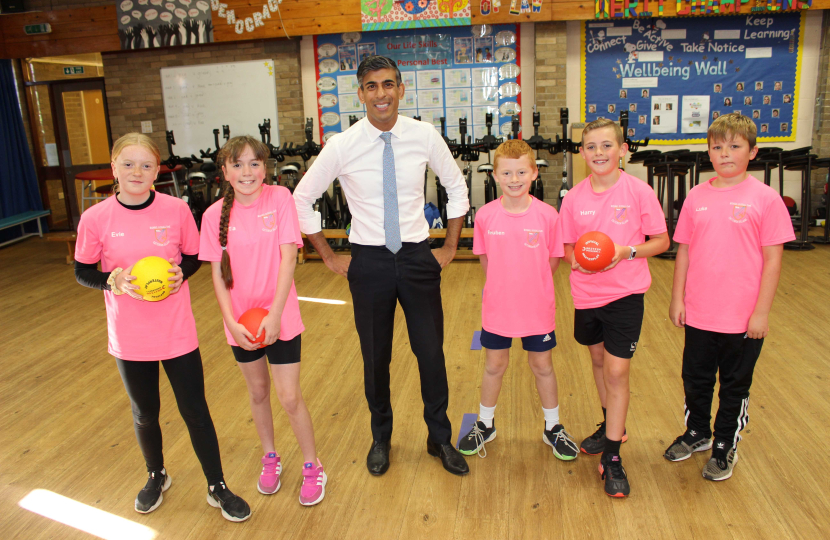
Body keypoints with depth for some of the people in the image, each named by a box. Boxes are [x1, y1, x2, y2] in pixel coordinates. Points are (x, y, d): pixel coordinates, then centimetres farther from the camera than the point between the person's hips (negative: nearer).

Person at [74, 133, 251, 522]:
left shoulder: (177, 210, -9)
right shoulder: (95, 219, -10)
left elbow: (194, 257, 4)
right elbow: (82, 272, 1)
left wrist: (181, 272, -17)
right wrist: (112, 280, -19)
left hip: (177, 333, -1)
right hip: (129, 339, 1)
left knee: (195, 412, 8)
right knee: (145, 414, 20)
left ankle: (217, 488, 28)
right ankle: (156, 476, 47)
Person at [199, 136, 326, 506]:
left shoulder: (280, 199, -11)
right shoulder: (215, 215, -5)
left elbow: (288, 258, -14)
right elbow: (218, 273, -3)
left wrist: (275, 315, -17)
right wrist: (231, 322, -12)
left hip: (280, 317, -2)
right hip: (241, 322, 3)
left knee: (289, 397, 0)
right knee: (258, 392, 18)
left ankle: (312, 466, 23)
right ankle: (270, 458, 41)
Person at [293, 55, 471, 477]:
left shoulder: (424, 136, -6)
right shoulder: (342, 146, -9)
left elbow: (457, 188, 9)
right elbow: (301, 199, 1)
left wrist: (451, 246, 6)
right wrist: (329, 256, 2)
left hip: (418, 257, 1)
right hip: (369, 260, 0)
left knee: (431, 351, 8)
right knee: (375, 357, 12)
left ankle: (440, 438, 32)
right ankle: (381, 437, 37)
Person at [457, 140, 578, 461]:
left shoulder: (547, 215, -12)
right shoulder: (485, 215, -9)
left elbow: (554, 260, -1)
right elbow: (484, 258, 4)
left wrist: (532, 286, -3)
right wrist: (503, 286, 0)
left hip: (537, 308, -1)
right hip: (497, 307, 1)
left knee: (542, 366, 15)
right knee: (494, 366, 16)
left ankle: (553, 428, 36)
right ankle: (485, 425, 36)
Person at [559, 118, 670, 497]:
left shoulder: (638, 191, -10)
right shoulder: (574, 197, -1)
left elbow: (661, 241, -4)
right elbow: (567, 247, 7)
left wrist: (627, 251, -21)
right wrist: (578, 258, -15)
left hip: (625, 294, -4)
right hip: (586, 293, 4)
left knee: (617, 371, -5)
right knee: (598, 360, 20)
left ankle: (612, 457, 8)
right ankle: (611, 427, 44)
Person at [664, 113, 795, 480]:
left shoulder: (765, 198, -9)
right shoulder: (696, 197, 1)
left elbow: (773, 258, -9)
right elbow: (684, 251, 5)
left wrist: (762, 312, -11)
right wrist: (677, 299, 4)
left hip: (743, 317, -3)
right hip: (698, 313, 3)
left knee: (735, 386, 14)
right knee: (695, 380, 18)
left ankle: (725, 446, 34)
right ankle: (697, 433, 42)